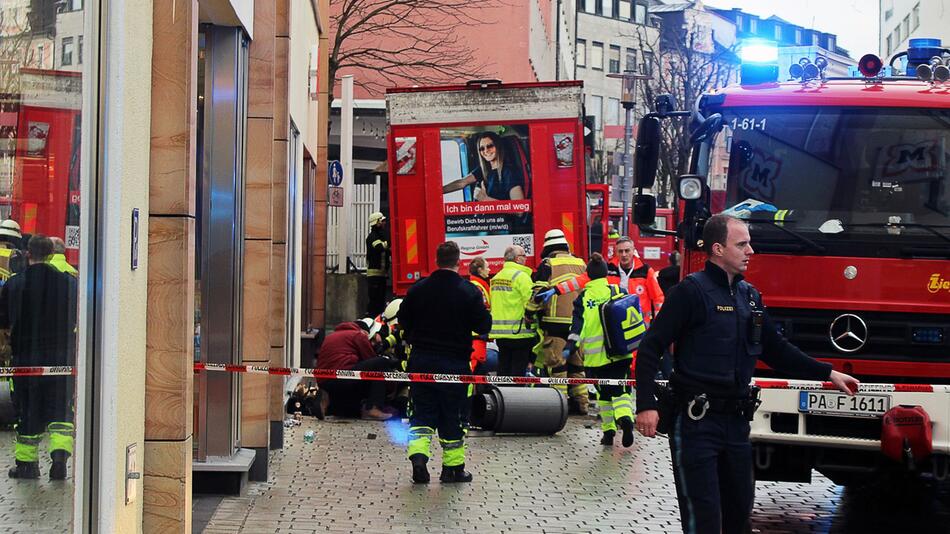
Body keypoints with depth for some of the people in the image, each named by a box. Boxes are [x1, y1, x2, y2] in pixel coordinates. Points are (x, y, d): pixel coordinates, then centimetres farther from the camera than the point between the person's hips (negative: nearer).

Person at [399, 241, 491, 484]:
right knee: (452, 416, 8)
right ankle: (453, 467, 14)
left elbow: (403, 321, 8)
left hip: (421, 360, 2)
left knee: (422, 411, 8)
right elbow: (483, 326, -7)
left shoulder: (418, 288, -1)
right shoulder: (469, 291, -10)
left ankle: (418, 455, -12)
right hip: (455, 362, -2)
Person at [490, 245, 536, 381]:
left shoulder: (496, 278, 13)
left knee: (503, 370, 12)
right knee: (518, 371, -2)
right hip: (519, 332, -7)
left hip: (499, 332, 7)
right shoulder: (520, 276, -12)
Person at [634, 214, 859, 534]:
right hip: (696, 422, -7)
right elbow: (650, 349, -14)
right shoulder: (691, 291, -11)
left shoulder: (749, 295, 12)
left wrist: (828, 374, 15)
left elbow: (776, 350, 19)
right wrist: (646, 406, -23)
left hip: (736, 421, 7)